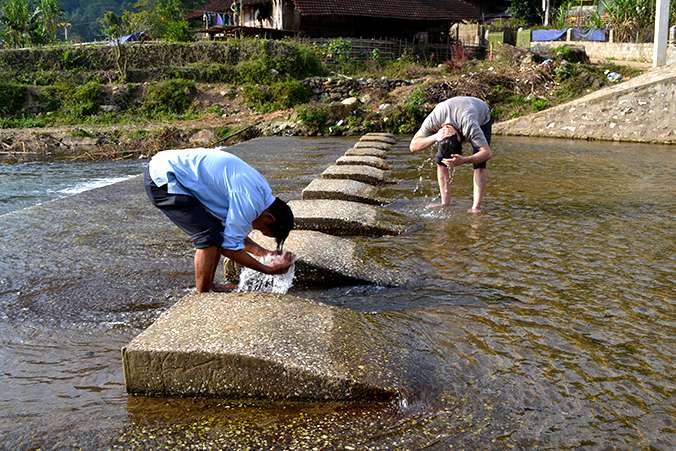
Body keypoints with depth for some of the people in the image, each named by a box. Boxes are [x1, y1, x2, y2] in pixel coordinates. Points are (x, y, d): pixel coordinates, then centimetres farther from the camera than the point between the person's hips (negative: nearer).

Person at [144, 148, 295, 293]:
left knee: (218, 230, 11)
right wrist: (268, 269, -8)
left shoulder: (260, 190, 7)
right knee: (209, 236, -12)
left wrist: (265, 253, 9)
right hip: (163, 178, -10)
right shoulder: (250, 202, -21)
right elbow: (230, 246, -14)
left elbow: (234, 233, 17)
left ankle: (208, 286, 21)